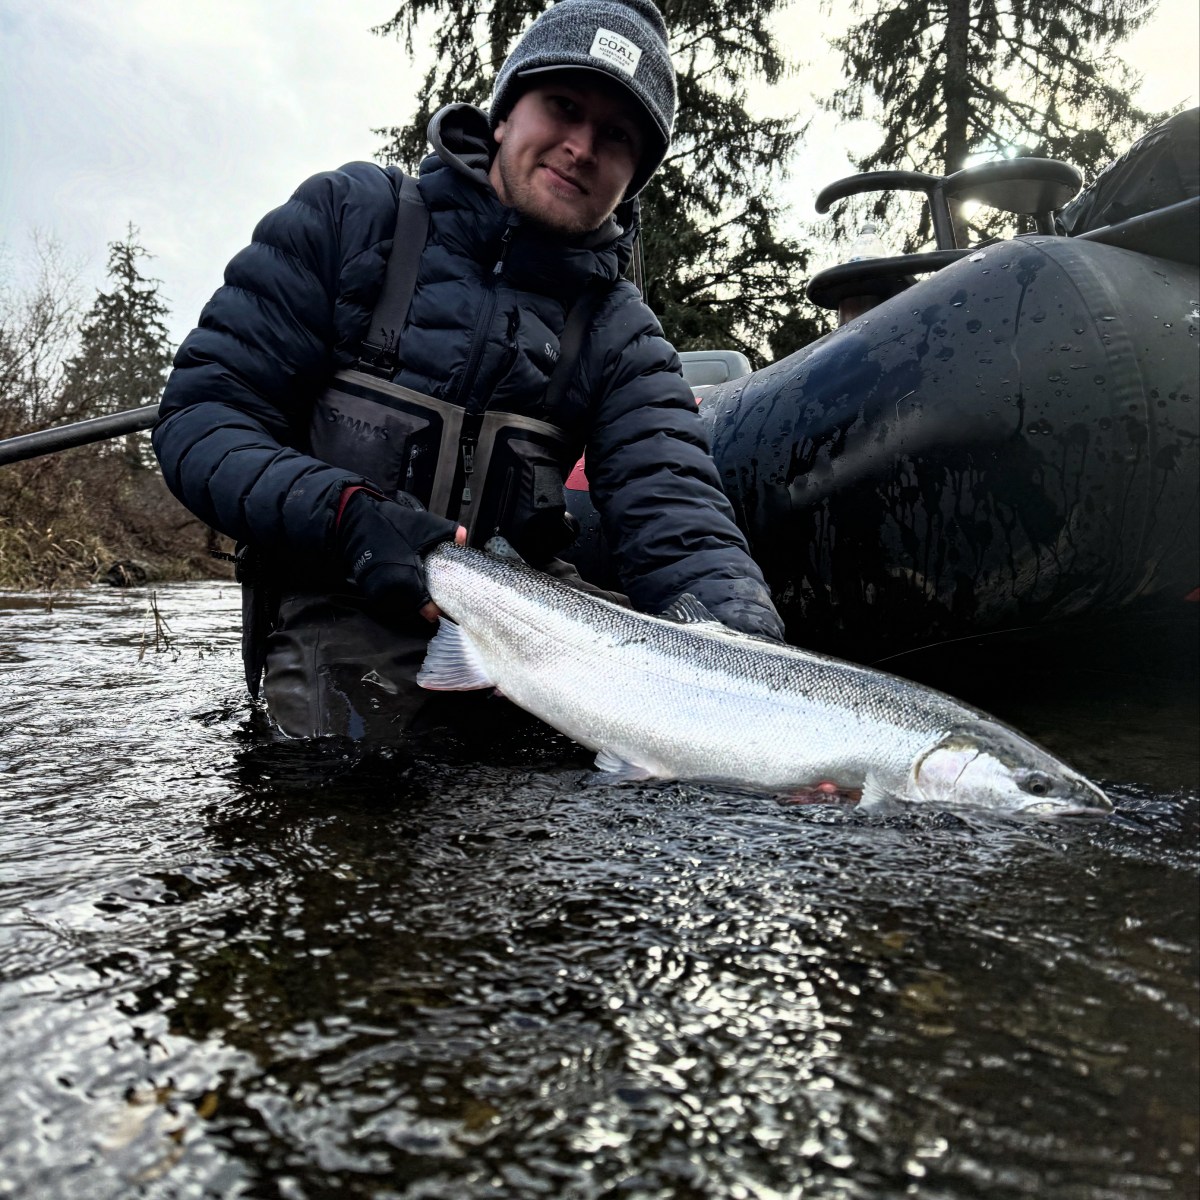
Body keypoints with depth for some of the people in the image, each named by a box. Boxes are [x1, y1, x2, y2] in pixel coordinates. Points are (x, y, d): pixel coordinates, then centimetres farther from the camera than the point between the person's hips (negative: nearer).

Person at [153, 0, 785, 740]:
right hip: (342, 609, -2)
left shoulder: (619, 335, 6)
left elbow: (678, 519, -9)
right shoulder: (352, 212, 1)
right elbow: (199, 415, -2)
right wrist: (346, 516, -22)